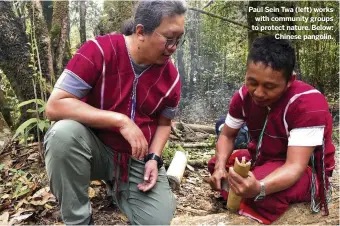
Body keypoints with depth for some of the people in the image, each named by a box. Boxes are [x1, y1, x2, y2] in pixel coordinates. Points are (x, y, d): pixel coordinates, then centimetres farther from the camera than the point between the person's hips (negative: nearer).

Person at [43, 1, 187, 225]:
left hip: (139, 159, 3)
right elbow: (55, 106, -25)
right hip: (96, 148, -2)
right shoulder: (99, 51, -19)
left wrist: (153, 159, -10)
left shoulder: (171, 76, -7)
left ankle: (121, 187, 18)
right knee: (64, 133, -34)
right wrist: (120, 120, -30)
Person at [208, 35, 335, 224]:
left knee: (266, 192, -36)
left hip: (306, 170, -6)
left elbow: (294, 166, -36)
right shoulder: (244, 95, -13)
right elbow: (227, 135, 0)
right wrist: (220, 166, -21)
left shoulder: (310, 103, -31)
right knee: (215, 165, 0)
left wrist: (259, 189, -57)